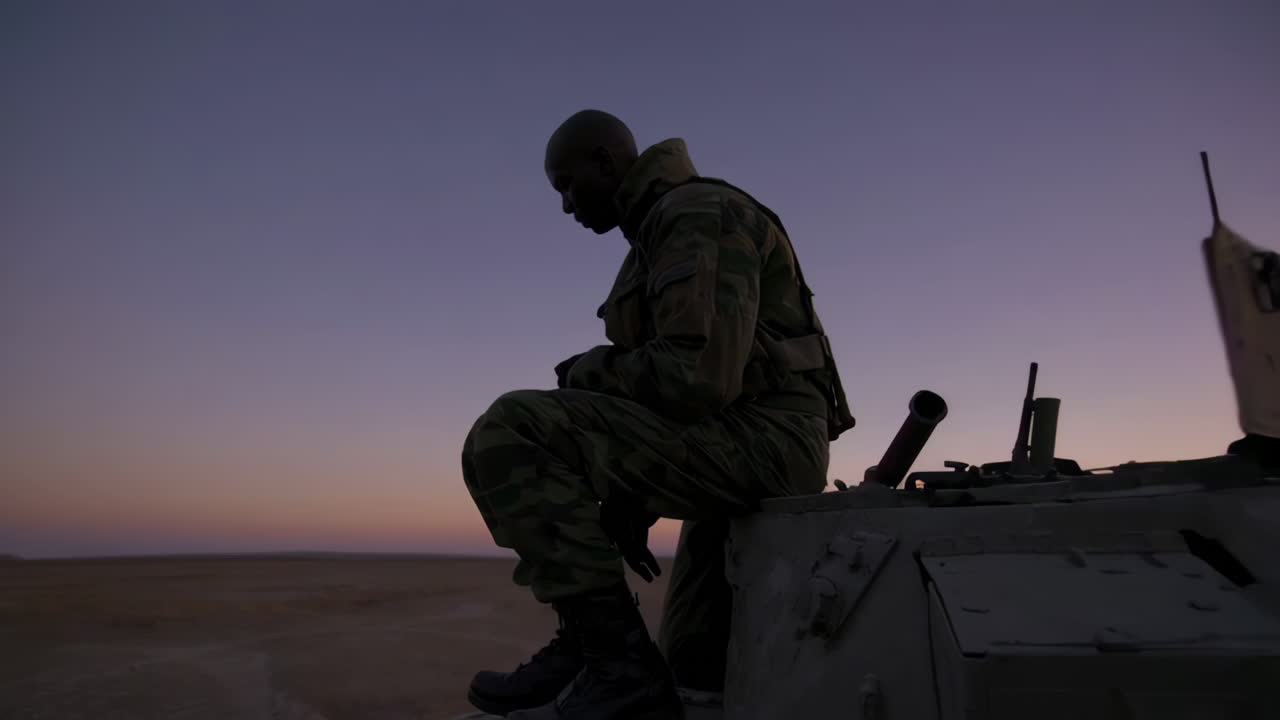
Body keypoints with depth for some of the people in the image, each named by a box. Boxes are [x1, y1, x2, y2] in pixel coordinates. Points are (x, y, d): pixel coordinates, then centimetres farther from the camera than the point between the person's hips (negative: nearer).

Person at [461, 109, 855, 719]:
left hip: (763, 443, -11)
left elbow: (696, 379, -25)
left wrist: (589, 369, -7)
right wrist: (629, 496, 10)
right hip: (733, 455, 11)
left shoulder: (701, 212, -9)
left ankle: (612, 657, -17)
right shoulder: (660, 235, 22)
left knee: (509, 433, -24)